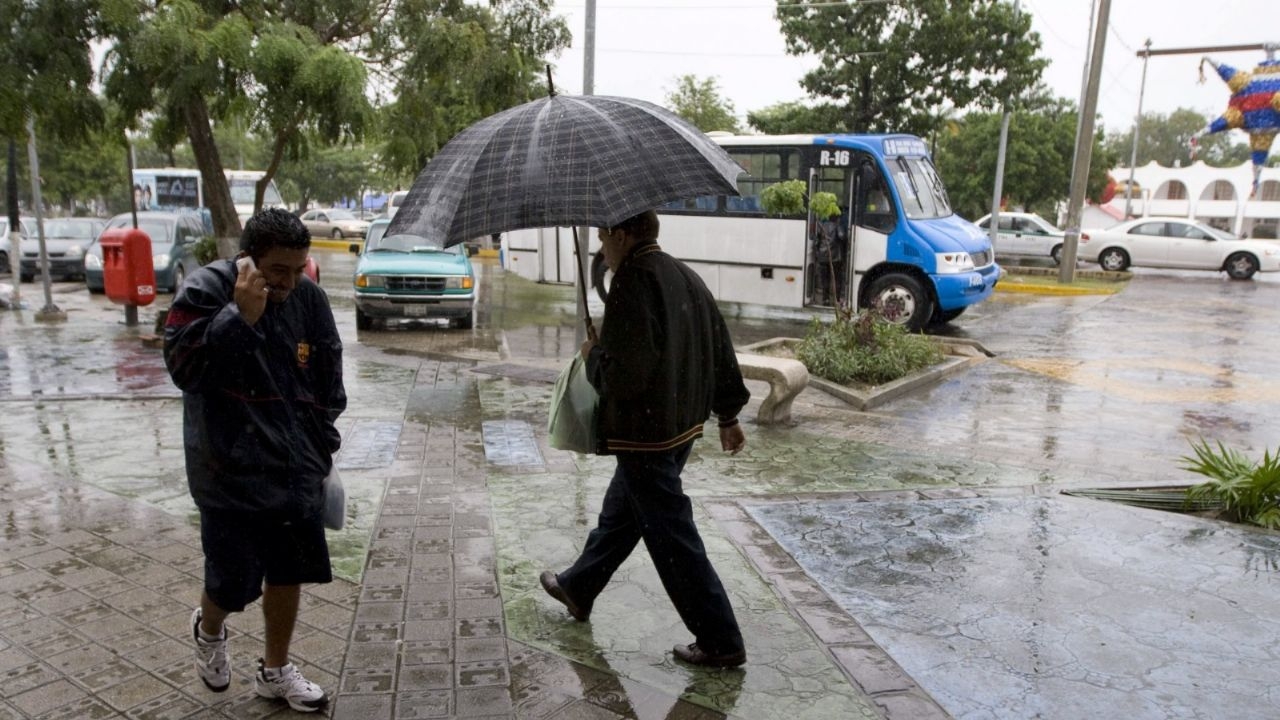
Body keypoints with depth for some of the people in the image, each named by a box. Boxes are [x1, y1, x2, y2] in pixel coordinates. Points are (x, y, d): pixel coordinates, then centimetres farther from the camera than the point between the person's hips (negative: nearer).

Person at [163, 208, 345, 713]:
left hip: (295, 472, 4)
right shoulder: (207, 290, -12)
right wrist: (239, 315, -28)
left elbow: (328, 382, 7)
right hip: (230, 474, -4)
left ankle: (275, 671, 35)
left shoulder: (309, 299, -1)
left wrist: (323, 449, 9)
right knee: (234, 581, 4)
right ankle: (208, 631, 41)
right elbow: (182, 367, -20)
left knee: (290, 573, 13)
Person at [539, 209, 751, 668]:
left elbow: (623, 375, -27)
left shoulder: (632, 284, -21)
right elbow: (721, 351, 13)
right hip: (682, 424, 10)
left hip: (644, 433, -10)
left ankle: (721, 643, 10)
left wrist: (593, 355, -5)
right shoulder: (685, 276, 8)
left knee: (673, 537, 1)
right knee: (620, 510, 24)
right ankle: (577, 589, 45)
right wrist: (728, 415, 21)